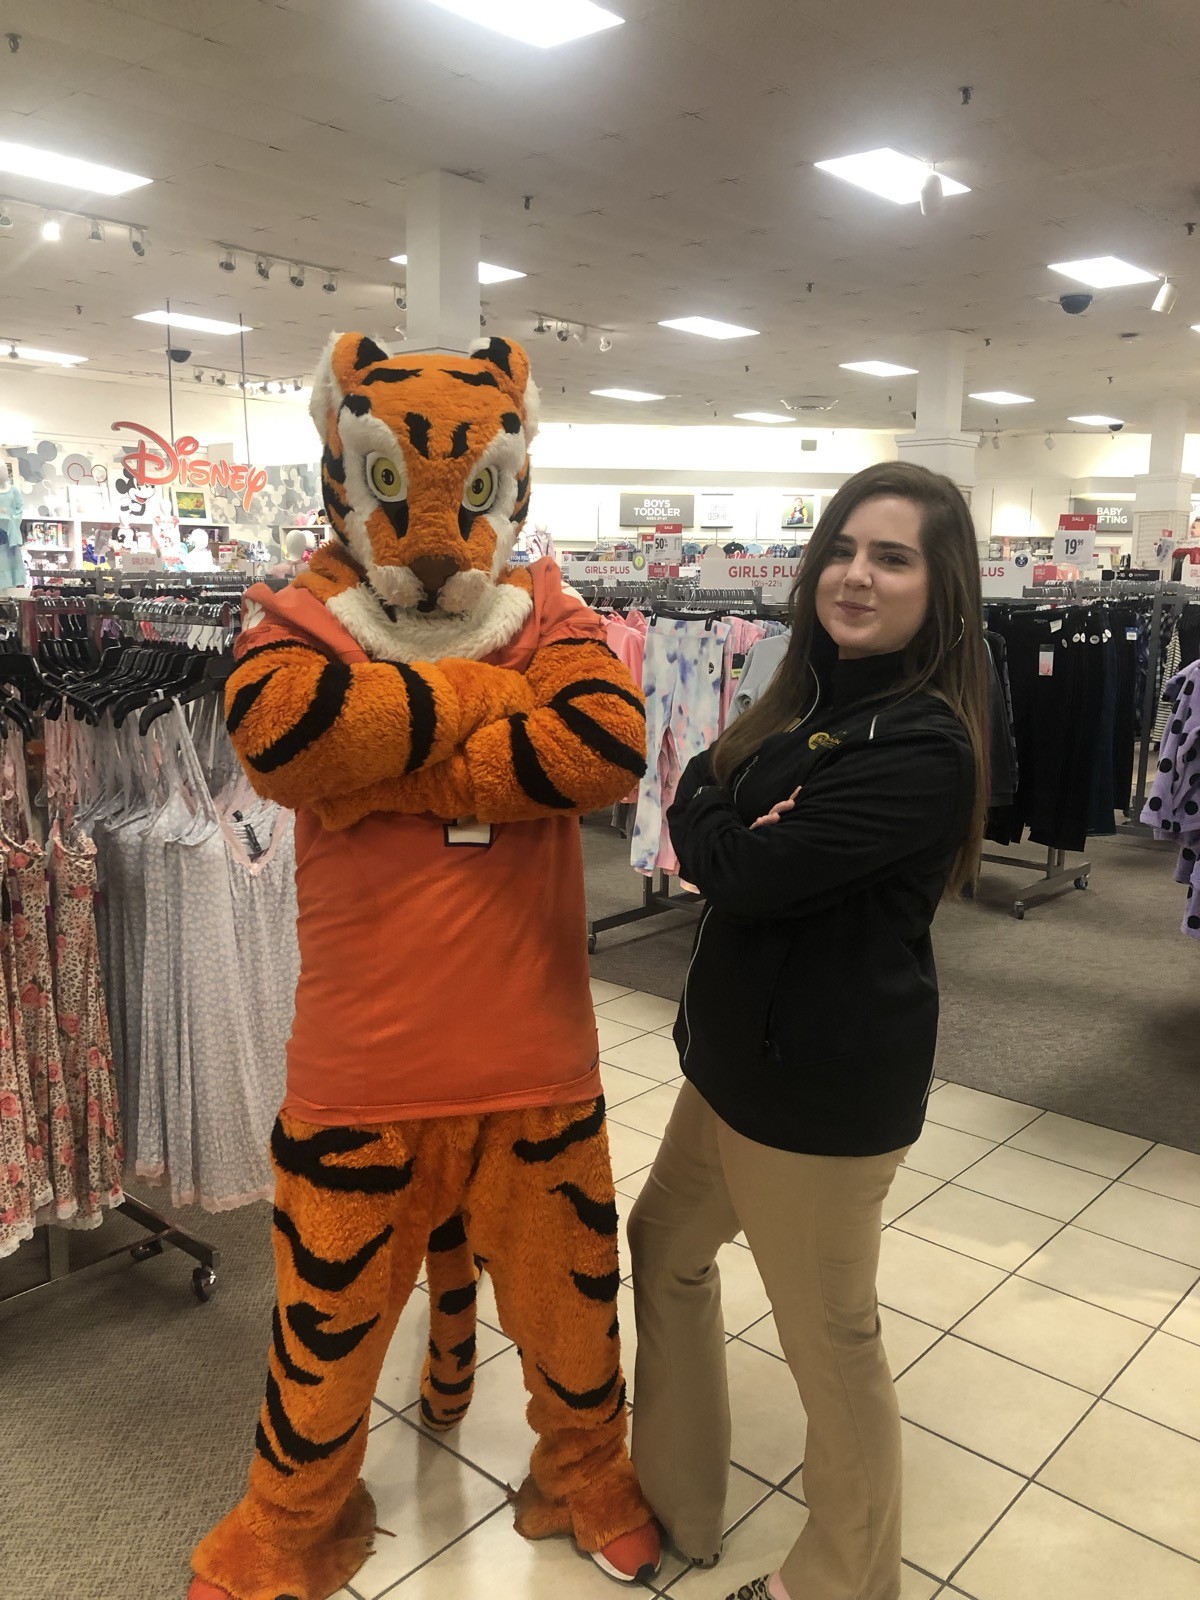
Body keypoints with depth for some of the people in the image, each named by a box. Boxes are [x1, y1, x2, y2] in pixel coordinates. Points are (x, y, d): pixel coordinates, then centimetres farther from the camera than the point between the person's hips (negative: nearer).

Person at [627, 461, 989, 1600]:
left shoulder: (921, 746, -23)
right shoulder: (811, 698, 5)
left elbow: (747, 874, -27)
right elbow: (710, 809, 4)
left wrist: (708, 810, -7)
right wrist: (737, 824, -17)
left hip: (826, 1081, -9)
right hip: (740, 1049, 10)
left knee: (829, 1334, 10)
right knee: (665, 1248, 23)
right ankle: (676, 1503, 45)